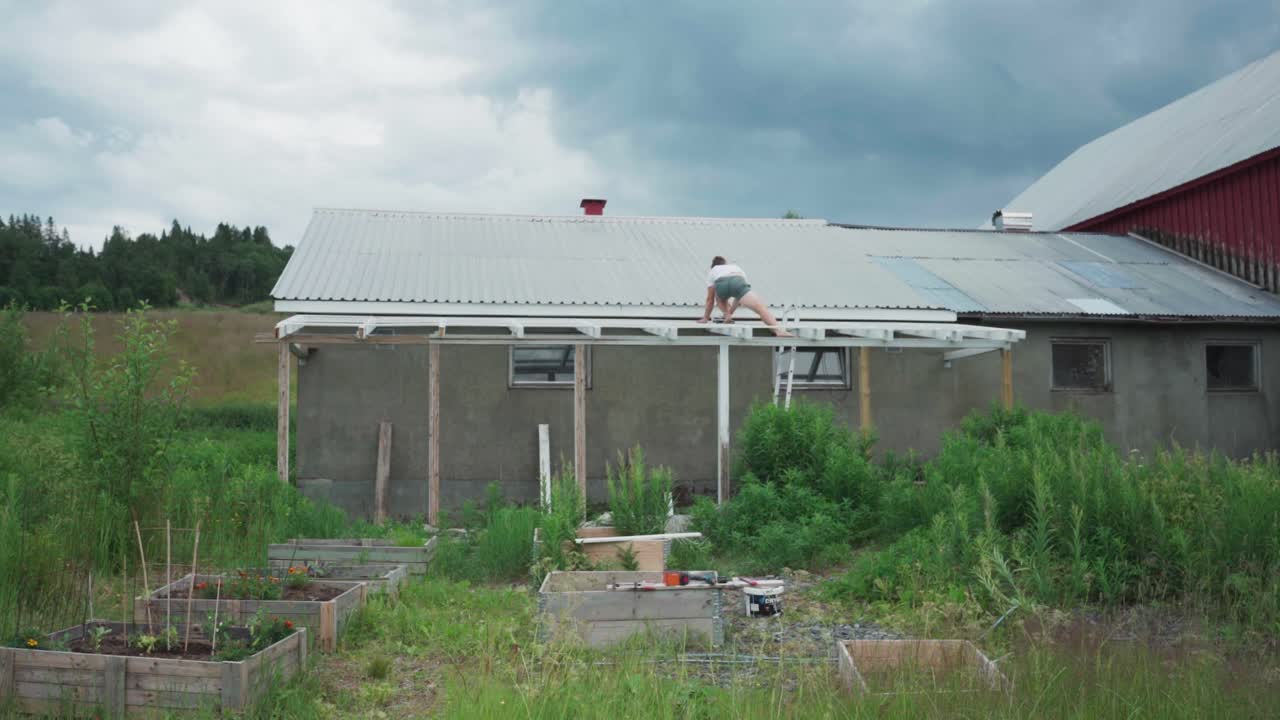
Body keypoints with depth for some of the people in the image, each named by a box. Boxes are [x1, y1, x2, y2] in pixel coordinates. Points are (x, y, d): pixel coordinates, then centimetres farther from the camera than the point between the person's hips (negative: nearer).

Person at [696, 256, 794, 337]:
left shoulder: (712, 272, 38)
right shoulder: (735, 267, 45)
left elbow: (710, 299, 36)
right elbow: (739, 296, 49)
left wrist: (706, 318, 45)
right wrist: (730, 311, 60)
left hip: (721, 285, 0)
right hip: (738, 282, 0)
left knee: (719, 296, 38)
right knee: (761, 307, -14)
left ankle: (727, 316, 15)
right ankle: (779, 330, -36)